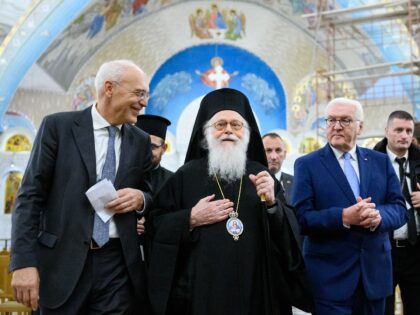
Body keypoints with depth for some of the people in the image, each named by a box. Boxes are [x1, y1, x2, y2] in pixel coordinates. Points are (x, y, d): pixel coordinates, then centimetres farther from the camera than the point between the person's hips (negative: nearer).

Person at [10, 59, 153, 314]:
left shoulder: (141, 141, 8)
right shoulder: (58, 126, -1)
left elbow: (150, 195, 17)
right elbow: (30, 195, -4)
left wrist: (140, 197, -7)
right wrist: (24, 262, -12)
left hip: (118, 265, 3)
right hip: (63, 261, -2)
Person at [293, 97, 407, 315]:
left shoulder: (380, 161, 8)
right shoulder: (307, 165, -2)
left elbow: (399, 209, 4)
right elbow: (301, 218, -10)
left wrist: (378, 215, -18)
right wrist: (343, 217, -24)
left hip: (374, 271, 4)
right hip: (329, 275, -4)